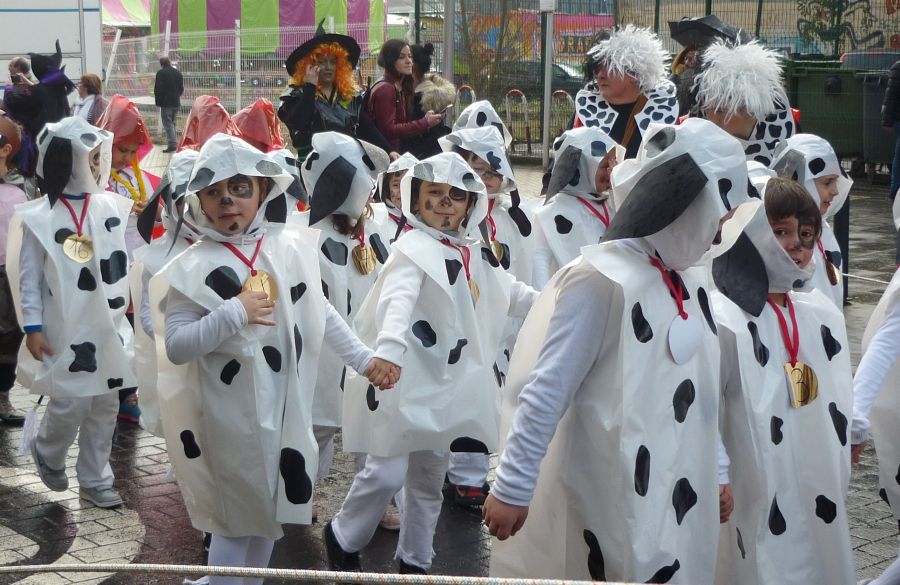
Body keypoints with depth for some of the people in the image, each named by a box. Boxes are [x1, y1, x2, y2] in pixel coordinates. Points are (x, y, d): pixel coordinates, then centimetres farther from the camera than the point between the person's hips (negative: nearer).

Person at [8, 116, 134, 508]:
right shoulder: (38, 218, -10)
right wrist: (32, 327, -10)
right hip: (66, 330, -5)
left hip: (108, 327, 5)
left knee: (106, 404, 10)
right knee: (72, 402, -5)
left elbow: (125, 262, 8)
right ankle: (47, 453, 27)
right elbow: (29, 277, -6)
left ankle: (95, 480, 24)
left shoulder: (111, 207, 2)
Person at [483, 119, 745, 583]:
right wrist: (511, 487, -17)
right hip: (604, 498, -8)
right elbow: (545, 392, -18)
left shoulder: (690, 281, 7)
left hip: (675, 499, 8)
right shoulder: (603, 280, -18)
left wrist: (716, 473, 16)